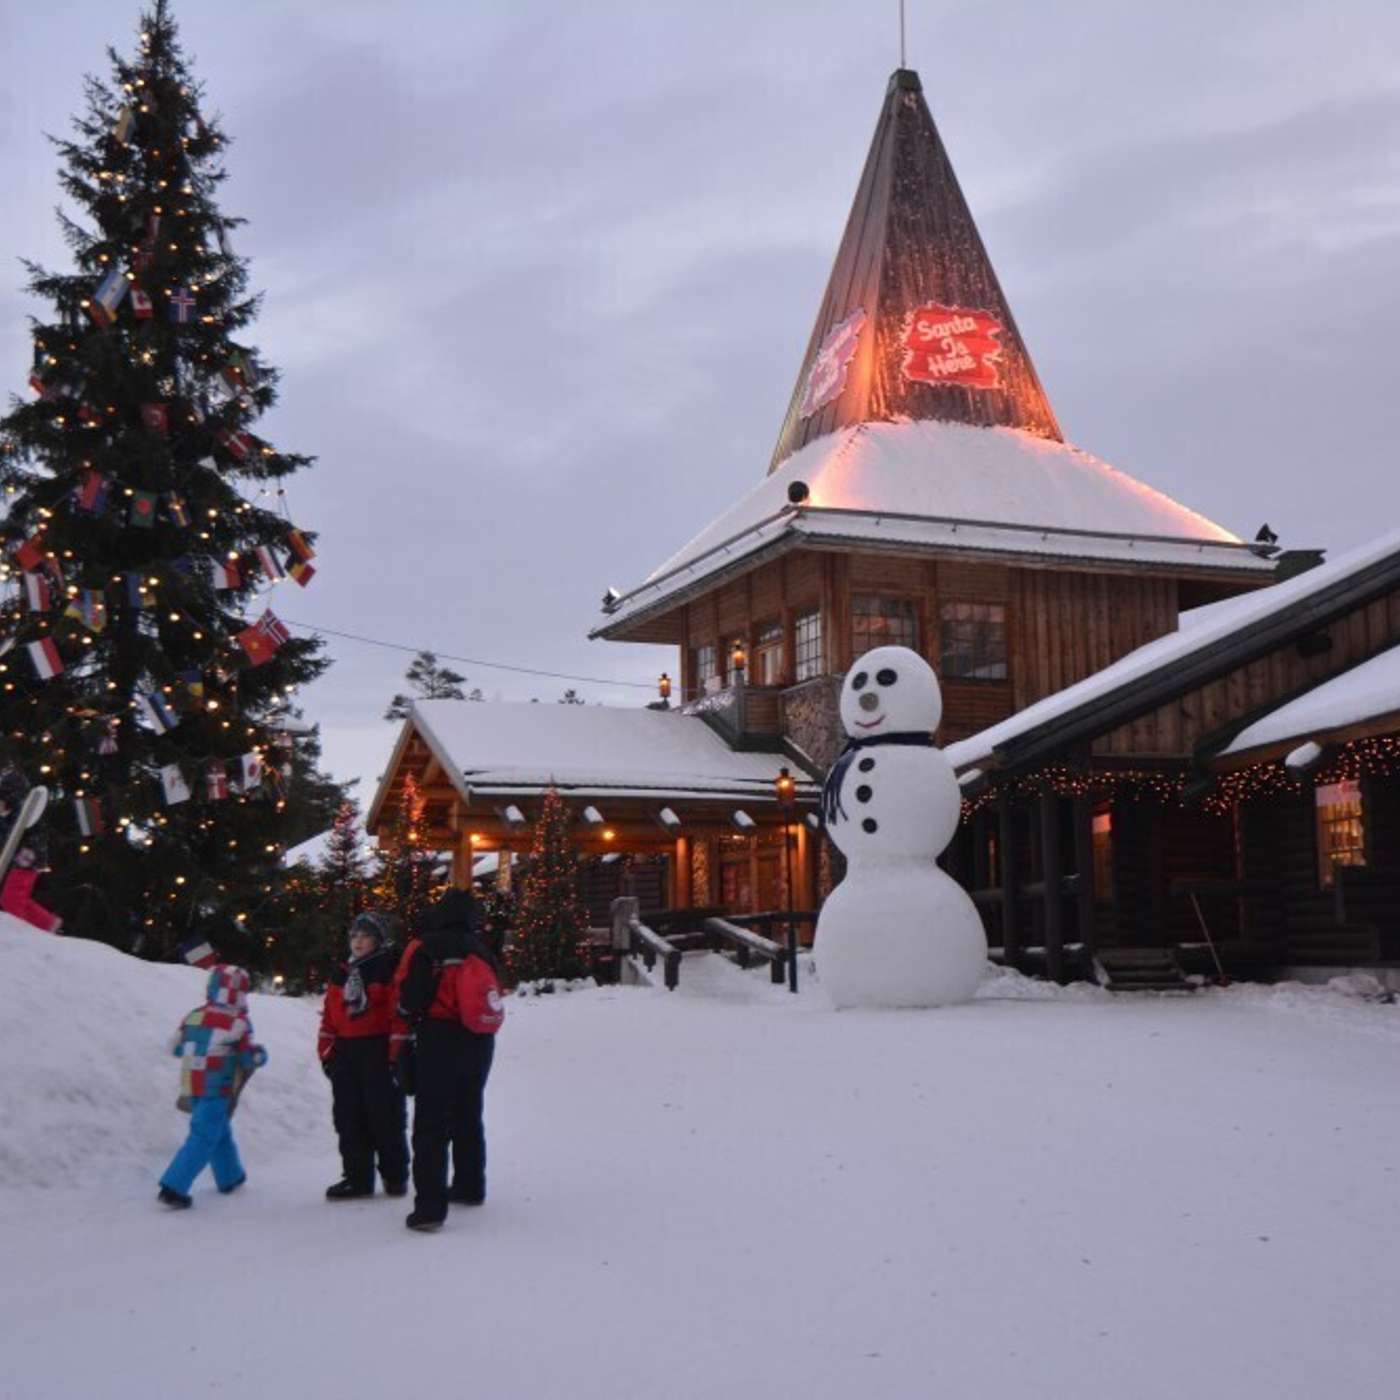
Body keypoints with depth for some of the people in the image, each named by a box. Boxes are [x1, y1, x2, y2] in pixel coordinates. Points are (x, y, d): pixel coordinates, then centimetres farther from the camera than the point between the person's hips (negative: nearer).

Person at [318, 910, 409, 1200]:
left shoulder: (389, 970, -6)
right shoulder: (341, 974, 15)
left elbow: (400, 1014, -11)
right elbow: (329, 1015, 17)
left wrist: (396, 1055, -15)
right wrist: (327, 1052, 11)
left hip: (378, 1053, -6)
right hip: (345, 1054, 6)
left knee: (385, 1116, 0)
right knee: (349, 1119, 7)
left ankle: (395, 1175, 13)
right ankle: (357, 1176, 16)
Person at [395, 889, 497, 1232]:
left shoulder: (424, 949, -9)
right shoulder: (481, 951, 7)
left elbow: (408, 998, -12)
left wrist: (409, 1017, 6)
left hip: (439, 1040, -6)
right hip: (480, 1041, 6)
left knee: (431, 1124, -4)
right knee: (468, 1116, 22)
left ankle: (430, 1204, -12)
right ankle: (470, 1187, 35)